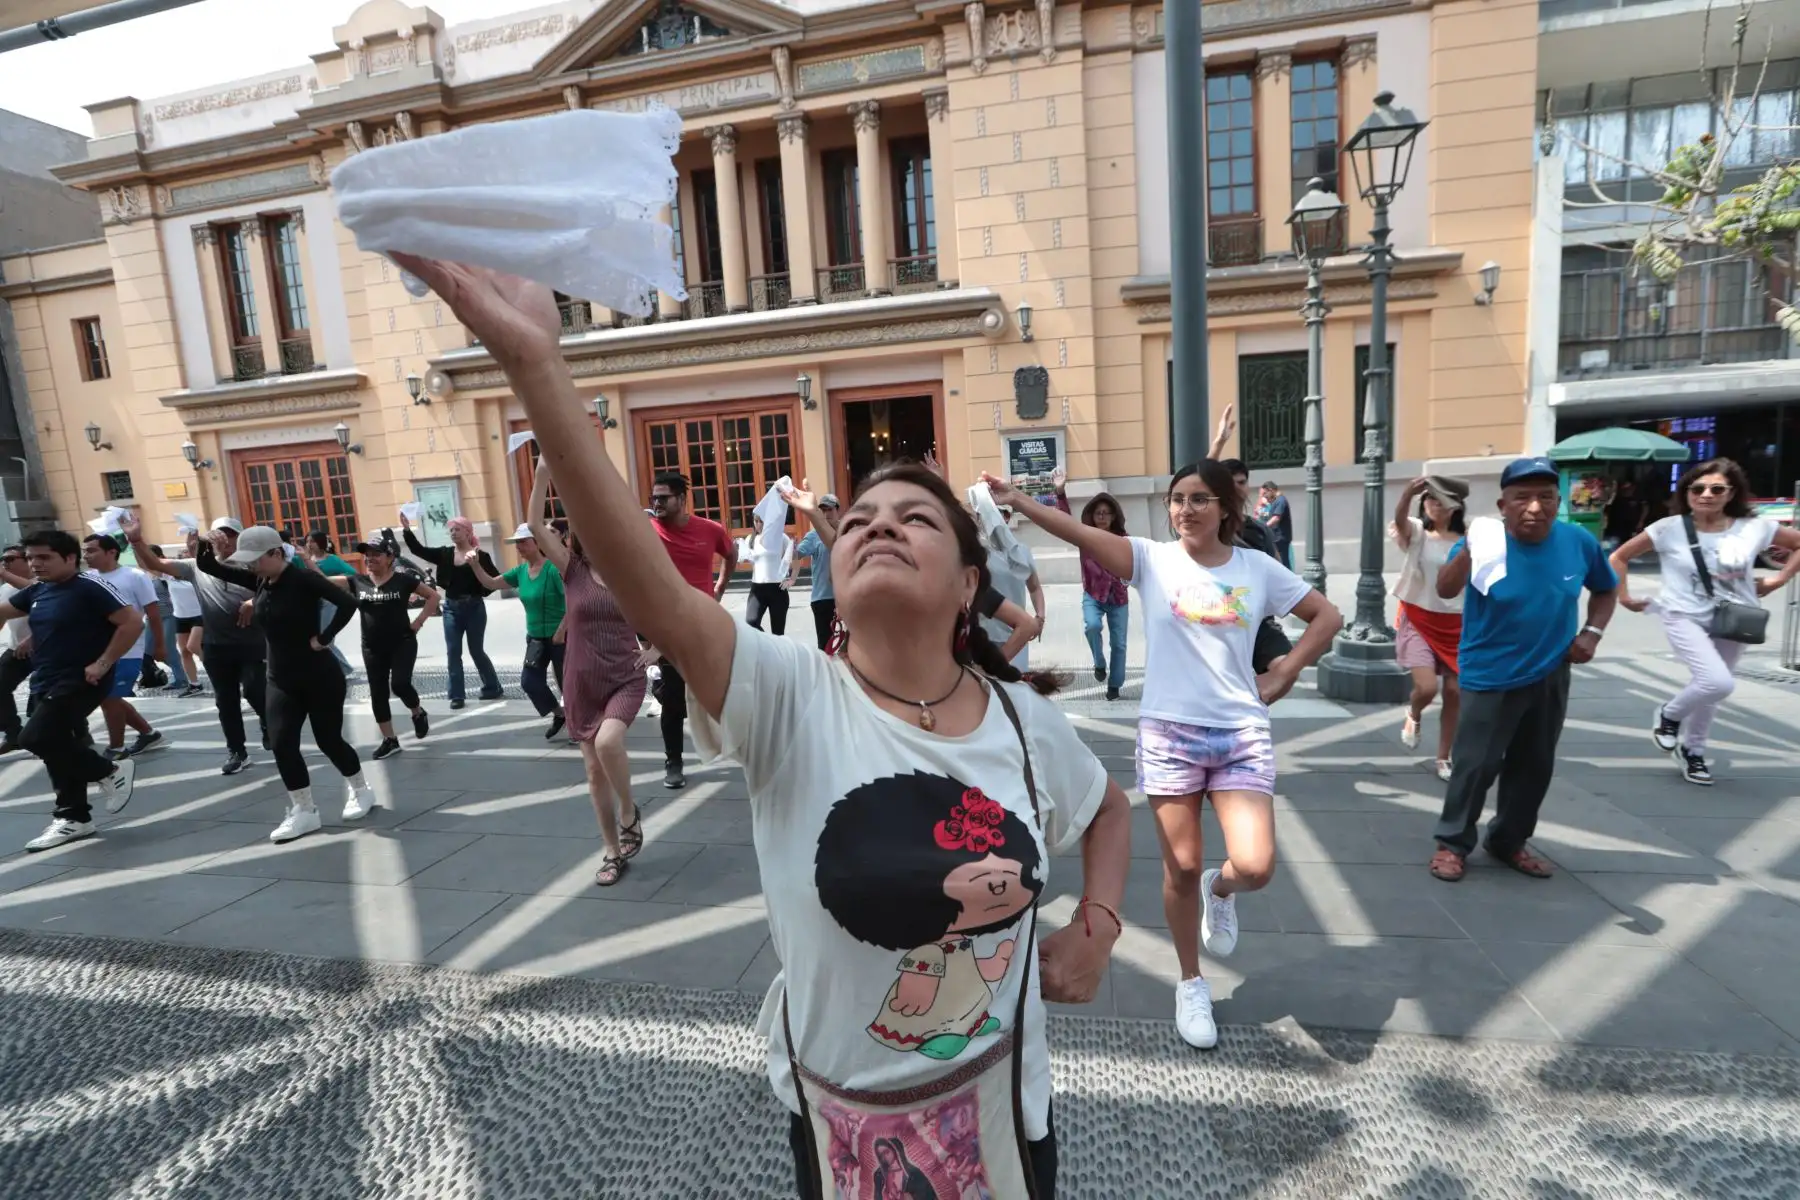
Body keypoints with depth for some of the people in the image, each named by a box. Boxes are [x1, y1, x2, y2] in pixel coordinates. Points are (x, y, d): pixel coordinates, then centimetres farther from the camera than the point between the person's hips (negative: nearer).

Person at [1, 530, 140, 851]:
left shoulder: (90, 588, -14)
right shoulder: (37, 591, 10)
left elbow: (133, 622, -21)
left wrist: (103, 663, -20)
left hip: (80, 681, -9)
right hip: (44, 684, 9)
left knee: (35, 738, -19)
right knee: (58, 748, 13)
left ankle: (110, 772, 0)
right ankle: (72, 817, 23)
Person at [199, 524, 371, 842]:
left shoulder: (303, 578, -18)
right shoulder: (260, 580, 3)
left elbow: (348, 602, -31)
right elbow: (209, 569, 8)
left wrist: (323, 638, -24)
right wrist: (216, 553, -14)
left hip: (320, 677, -6)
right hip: (281, 680, 7)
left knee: (329, 740, 5)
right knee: (282, 744, -3)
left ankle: (361, 790, 28)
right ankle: (304, 811, 6)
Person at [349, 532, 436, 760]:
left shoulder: (403, 580, -6)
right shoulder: (358, 581, 1)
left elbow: (433, 596, -1)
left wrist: (417, 622, -5)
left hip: (403, 643, -4)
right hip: (372, 648, 4)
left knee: (399, 684, -19)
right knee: (378, 693, 6)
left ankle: (418, 713, 14)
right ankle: (390, 740, 17)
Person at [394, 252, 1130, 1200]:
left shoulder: (1023, 720, -12)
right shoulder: (788, 697, -23)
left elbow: (1110, 806, 10)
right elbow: (652, 589, -41)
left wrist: (1097, 928, -4)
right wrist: (532, 364, -50)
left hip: (1001, 1105, 2)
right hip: (842, 1118, -1)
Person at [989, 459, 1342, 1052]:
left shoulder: (1258, 568, 3)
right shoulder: (1153, 560, -3)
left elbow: (1328, 616, 12)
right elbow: (1078, 531, -15)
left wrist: (1283, 676, 3)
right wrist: (1013, 499, -25)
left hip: (1241, 734, 1)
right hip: (1168, 733, -1)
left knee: (1255, 866, -11)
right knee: (1182, 868, 8)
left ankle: (1220, 891, 28)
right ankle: (1191, 985, 32)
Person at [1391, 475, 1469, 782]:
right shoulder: (1416, 531, -7)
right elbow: (1399, 519, -32)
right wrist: (1408, 494, -52)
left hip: (1457, 624, 3)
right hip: (1418, 621, -3)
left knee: (1455, 692, 5)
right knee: (1426, 688, -18)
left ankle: (1444, 758, 22)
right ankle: (1413, 715, 20)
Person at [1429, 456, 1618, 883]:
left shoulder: (1578, 542, -6)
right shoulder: (1485, 540, -19)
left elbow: (1607, 589, 15)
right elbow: (1445, 590, -39)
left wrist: (1592, 632, -2)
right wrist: (1469, 551, -58)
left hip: (1550, 677, 5)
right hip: (1490, 678, -5)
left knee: (1534, 766, 15)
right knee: (1475, 765, -3)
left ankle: (1510, 840, 31)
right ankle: (1452, 843, 14)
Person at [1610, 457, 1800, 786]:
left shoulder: (1755, 527, -4)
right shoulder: (1669, 528, -11)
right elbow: (1619, 556, -2)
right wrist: (1624, 597, -5)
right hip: (1685, 619, -4)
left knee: (1710, 689, 14)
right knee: (1718, 683, -24)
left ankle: (1692, 750, 37)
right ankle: (1669, 715, 7)